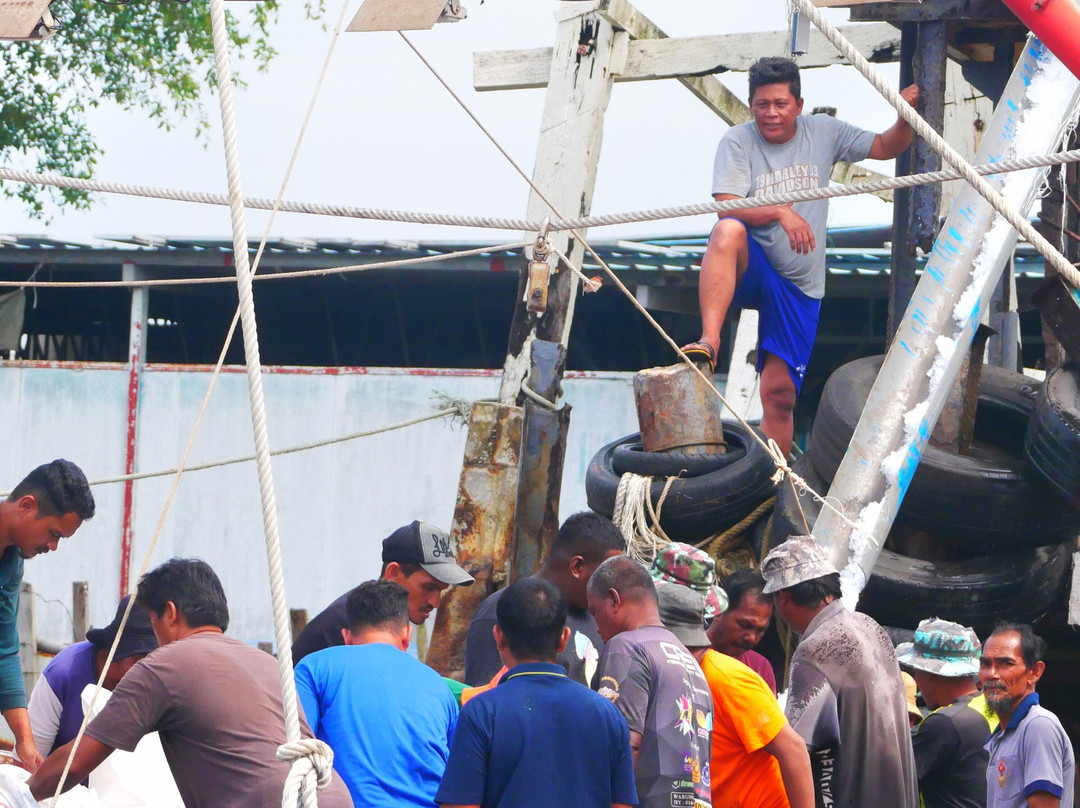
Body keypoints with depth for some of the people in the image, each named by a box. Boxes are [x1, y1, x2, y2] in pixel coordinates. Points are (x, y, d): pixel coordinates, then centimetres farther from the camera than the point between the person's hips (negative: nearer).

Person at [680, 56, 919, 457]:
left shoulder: (823, 132, 5)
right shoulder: (737, 142, -5)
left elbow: (885, 147, 10)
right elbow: (727, 208, -17)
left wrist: (905, 118, -11)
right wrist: (780, 212, -31)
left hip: (799, 286, 3)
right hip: (750, 270, -3)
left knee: (780, 392, -4)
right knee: (728, 231, -39)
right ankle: (708, 342, -48)